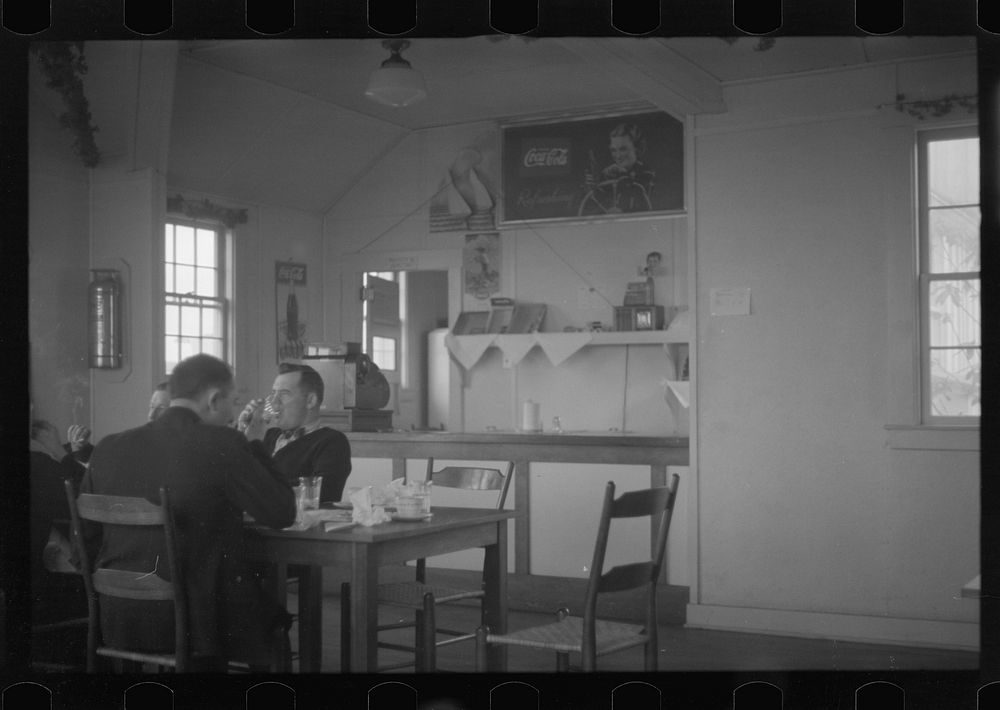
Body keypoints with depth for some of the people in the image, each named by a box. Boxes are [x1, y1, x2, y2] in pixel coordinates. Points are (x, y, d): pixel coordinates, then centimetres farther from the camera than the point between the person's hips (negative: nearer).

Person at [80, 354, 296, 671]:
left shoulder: (109, 447, -1)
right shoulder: (222, 444, -15)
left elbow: (83, 532, 9)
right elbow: (282, 514, -10)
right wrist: (251, 446, 0)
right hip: (196, 622, -5)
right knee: (273, 619, 25)